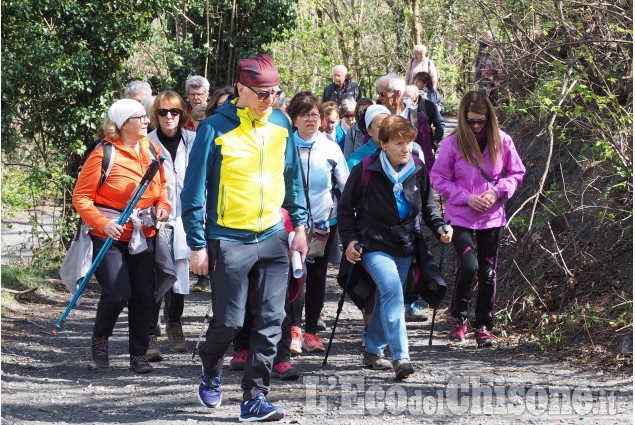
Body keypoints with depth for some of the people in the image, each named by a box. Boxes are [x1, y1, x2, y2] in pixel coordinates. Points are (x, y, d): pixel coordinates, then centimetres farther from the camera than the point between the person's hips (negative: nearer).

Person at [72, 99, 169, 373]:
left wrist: (162, 206, 1)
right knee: (117, 294, -12)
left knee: (143, 296, 4)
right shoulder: (104, 154, -13)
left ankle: (138, 355, 15)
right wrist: (103, 223, -22)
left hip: (144, 235, 6)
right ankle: (100, 339, 16)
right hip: (111, 237, -6)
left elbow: (162, 184, 21)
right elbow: (81, 196, -10)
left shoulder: (152, 150, 6)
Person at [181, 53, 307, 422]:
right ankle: (211, 371, 31)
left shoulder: (281, 125, 5)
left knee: (270, 322, 0)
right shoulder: (216, 128, -10)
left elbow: (293, 178, 16)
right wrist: (197, 245, -9)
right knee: (229, 322, 0)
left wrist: (299, 225, 11)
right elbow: (195, 189, -8)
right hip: (229, 240, -4)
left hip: (272, 237, 4)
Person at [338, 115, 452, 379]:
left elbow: (428, 205, 16)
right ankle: (400, 357, -28)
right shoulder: (365, 171, -11)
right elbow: (345, 208, 0)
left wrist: (439, 227, -1)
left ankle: (373, 351, 32)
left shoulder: (418, 171, 2)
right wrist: (349, 240, -10)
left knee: (387, 297, 13)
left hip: (405, 247, 5)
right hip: (374, 245, -5)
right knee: (392, 289, -24)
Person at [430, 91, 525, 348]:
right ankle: (459, 317, 5)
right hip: (460, 218, -2)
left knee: (488, 272, 7)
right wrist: (467, 198, -14)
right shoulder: (453, 142, -8)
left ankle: (483, 325, 21)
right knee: (468, 266, -18)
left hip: (492, 217, 3)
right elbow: (438, 178, -3)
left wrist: (497, 192, -11)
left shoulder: (501, 141, -3)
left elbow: (517, 173, 7)